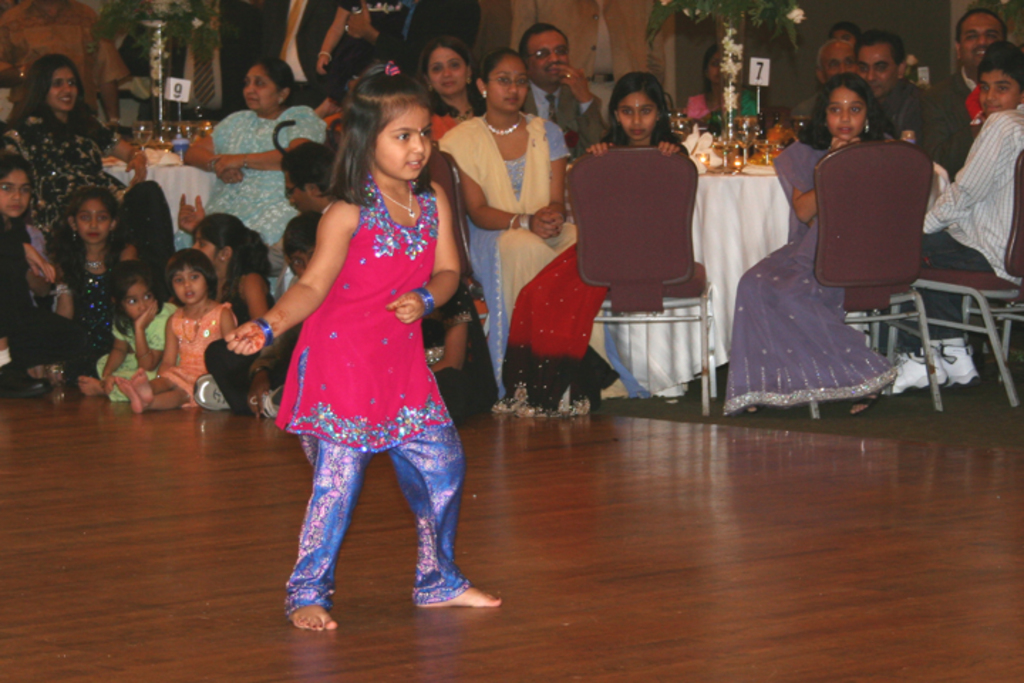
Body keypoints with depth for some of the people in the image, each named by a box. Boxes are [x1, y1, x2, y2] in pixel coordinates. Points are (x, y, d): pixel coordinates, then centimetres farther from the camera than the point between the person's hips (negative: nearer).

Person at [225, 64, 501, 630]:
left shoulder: (432, 203, 3)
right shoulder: (347, 216, -14)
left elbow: (447, 270, 8)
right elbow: (313, 286, -18)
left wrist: (425, 298, -14)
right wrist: (269, 326, -33)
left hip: (401, 361, 6)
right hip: (341, 361, -6)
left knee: (443, 466, 9)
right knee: (337, 478, -5)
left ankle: (438, 582, 26)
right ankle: (307, 593, 7)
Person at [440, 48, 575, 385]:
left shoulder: (547, 133, 14)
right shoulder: (463, 140, 4)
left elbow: (557, 201, 4)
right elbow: (477, 211, -6)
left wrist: (552, 216, -22)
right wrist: (525, 222, -24)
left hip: (547, 231, 3)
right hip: (492, 236, -3)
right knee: (529, 247, -39)